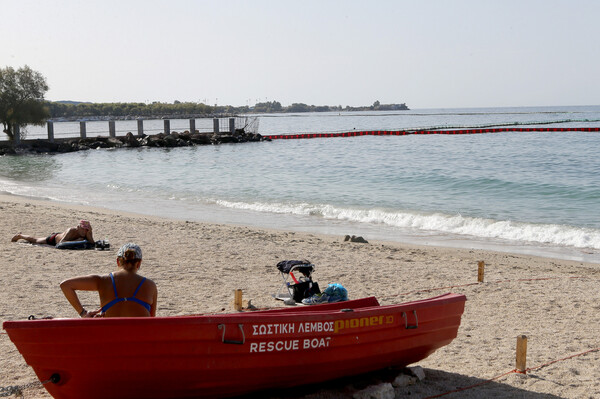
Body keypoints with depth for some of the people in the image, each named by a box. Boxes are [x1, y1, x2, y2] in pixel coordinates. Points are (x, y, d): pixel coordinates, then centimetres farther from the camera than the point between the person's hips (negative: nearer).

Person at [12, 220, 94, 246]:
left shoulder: (87, 233, -29)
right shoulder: (71, 231, -45)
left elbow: (92, 243, -32)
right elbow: (60, 243, -52)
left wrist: (88, 235, -48)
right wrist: (76, 241, -53)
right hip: (53, 239, -5)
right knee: (35, 240, 23)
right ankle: (20, 236, 49)